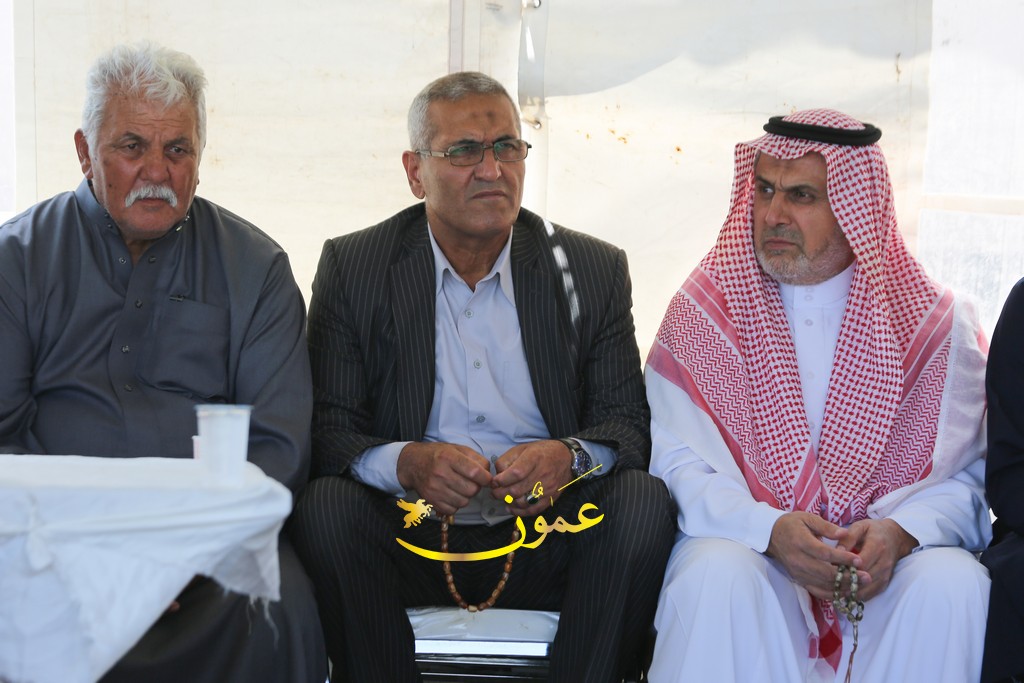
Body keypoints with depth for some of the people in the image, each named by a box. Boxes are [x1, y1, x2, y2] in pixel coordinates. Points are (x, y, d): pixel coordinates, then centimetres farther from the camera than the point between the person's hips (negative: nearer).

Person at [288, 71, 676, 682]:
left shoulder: (593, 270, 8)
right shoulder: (353, 267, 5)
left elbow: (628, 423, 4)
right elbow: (328, 430, -1)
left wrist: (569, 456, -20)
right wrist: (406, 463, -23)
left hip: (544, 547, 1)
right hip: (410, 535, -1)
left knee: (644, 503, -26)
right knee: (327, 509, -30)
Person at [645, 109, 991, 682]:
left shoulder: (938, 323, 4)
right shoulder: (704, 310, 4)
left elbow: (966, 475, 1)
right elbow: (681, 467, -2)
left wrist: (900, 532, -20)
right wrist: (772, 529, -20)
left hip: (887, 553, 1)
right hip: (746, 542, -1)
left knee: (953, 584, -30)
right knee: (716, 574, -34)